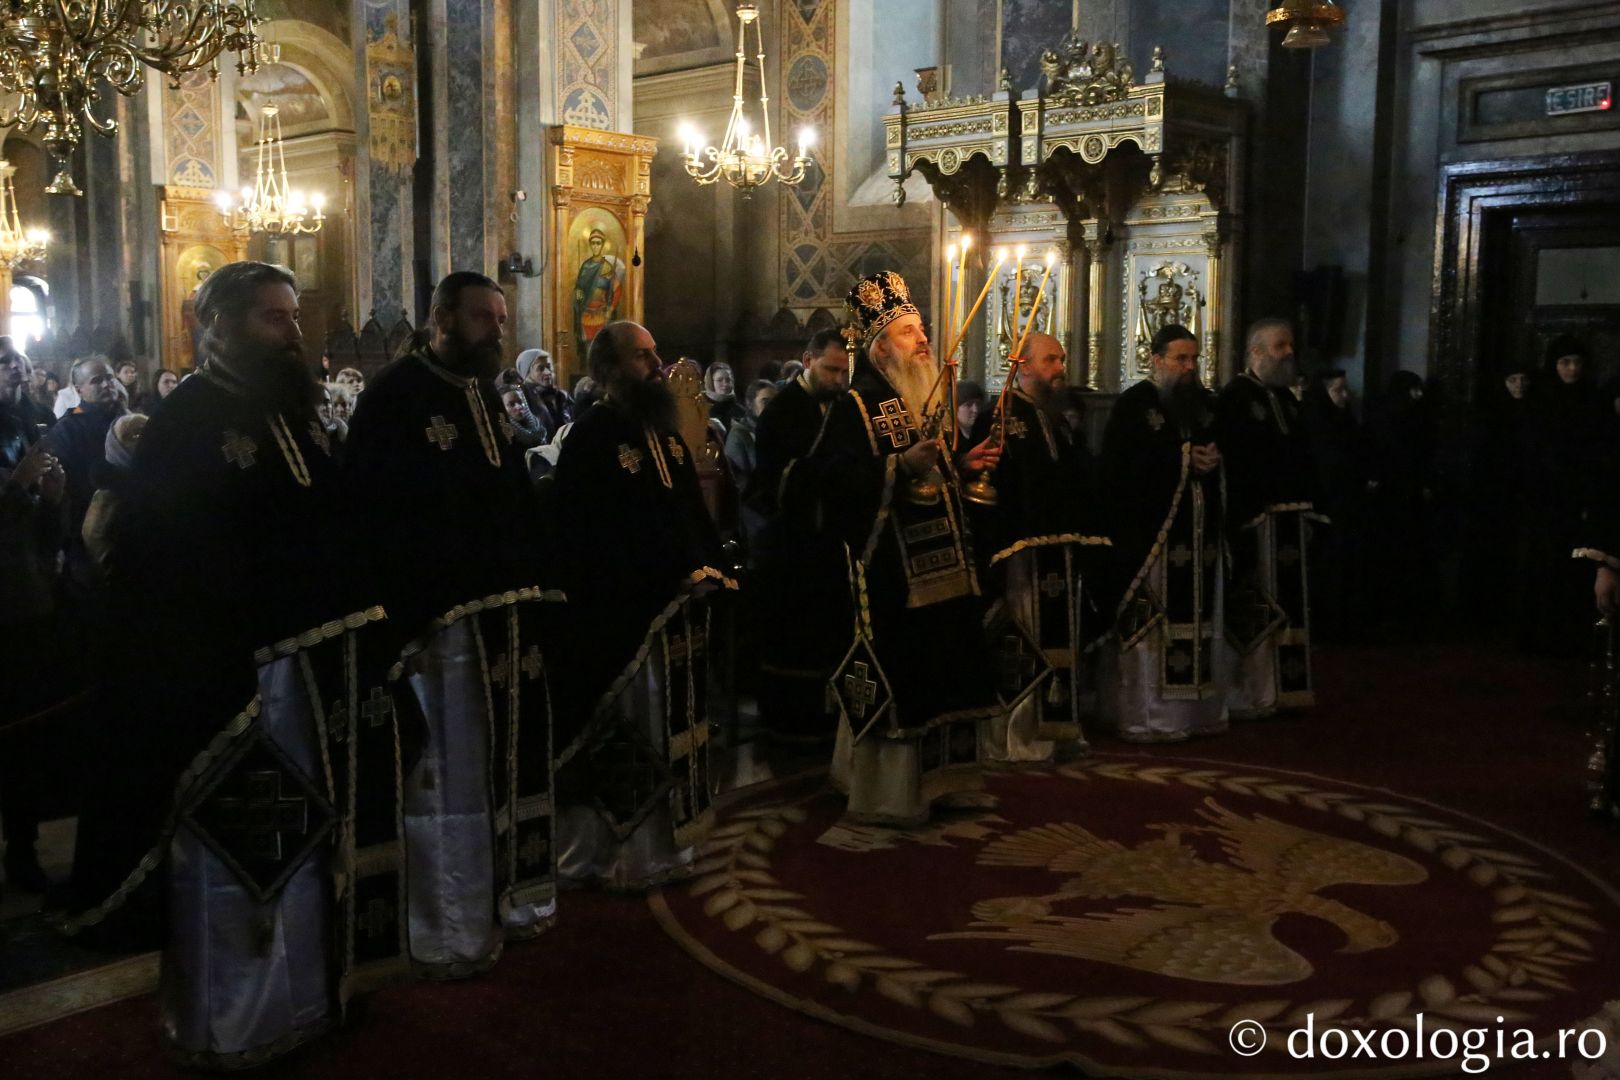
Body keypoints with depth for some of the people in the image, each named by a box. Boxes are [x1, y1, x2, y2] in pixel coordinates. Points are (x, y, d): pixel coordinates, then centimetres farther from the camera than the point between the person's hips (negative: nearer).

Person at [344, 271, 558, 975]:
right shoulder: (395, 397, -10)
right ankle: (448, 934, 15)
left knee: (510, 757, 14)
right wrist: (406, 622, -20)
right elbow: (373, 516, -16)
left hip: (509, 609, 8)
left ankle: (507, 897, 30)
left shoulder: (485, 394, 15)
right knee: (452, 776, 0)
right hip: (442, 617, -8)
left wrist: (535, 587, 9)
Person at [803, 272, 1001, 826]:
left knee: (937, 670, 11)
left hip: (937, 562, 8)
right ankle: (885, 792, 7)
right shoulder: (856, 405, -8)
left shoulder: (924, 402, 17)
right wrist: (903, 463, -25)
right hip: (889, 567, -8)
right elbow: (836, 478, -19)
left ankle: (927, 778, 24)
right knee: (893, 675, -5)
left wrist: (963, 464, 11)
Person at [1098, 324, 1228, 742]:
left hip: (1200, 530, 6)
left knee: (1198, 622, 7)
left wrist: (1215, 458, -2)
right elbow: (1118, 464, -12)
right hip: (1149, 530, -6)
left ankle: (1198, 708, 15)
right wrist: (1180, 457, -13)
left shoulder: (1207, 404, 16)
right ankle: (1145, 716, 1)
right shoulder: (1133, 405, -3)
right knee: (1150, 625, -6)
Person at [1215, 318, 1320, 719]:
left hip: (1291, 516, 8)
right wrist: (1245, 520, -21)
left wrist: (1308, 508, 14)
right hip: (1257, 518, -8)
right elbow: (1232, 462, -16)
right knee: (1254, 610, -6)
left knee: (1288, 606, 9)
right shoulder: (1235, 397, -8)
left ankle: (1282, 689, 17)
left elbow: (1300, 455, 21)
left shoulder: (1285, 397, 18)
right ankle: (1247, 696, 2)